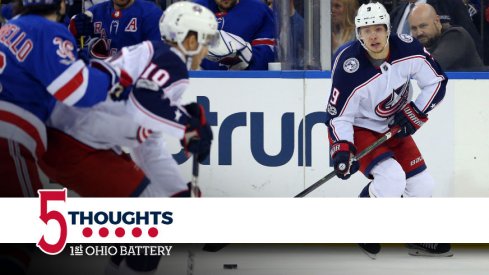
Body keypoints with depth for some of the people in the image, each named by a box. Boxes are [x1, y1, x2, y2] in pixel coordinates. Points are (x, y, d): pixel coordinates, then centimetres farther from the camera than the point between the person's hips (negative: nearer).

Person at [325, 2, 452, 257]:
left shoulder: (409, 49, -18)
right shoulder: (349, 68, -29)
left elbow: (437, 82, -5)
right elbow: (338, 116, -19)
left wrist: (414, 113, -12)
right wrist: (341, 149, -31)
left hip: (395, 128, 5)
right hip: (361, 129, -5)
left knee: (422, 186, 4)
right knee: (392, 178, -27)